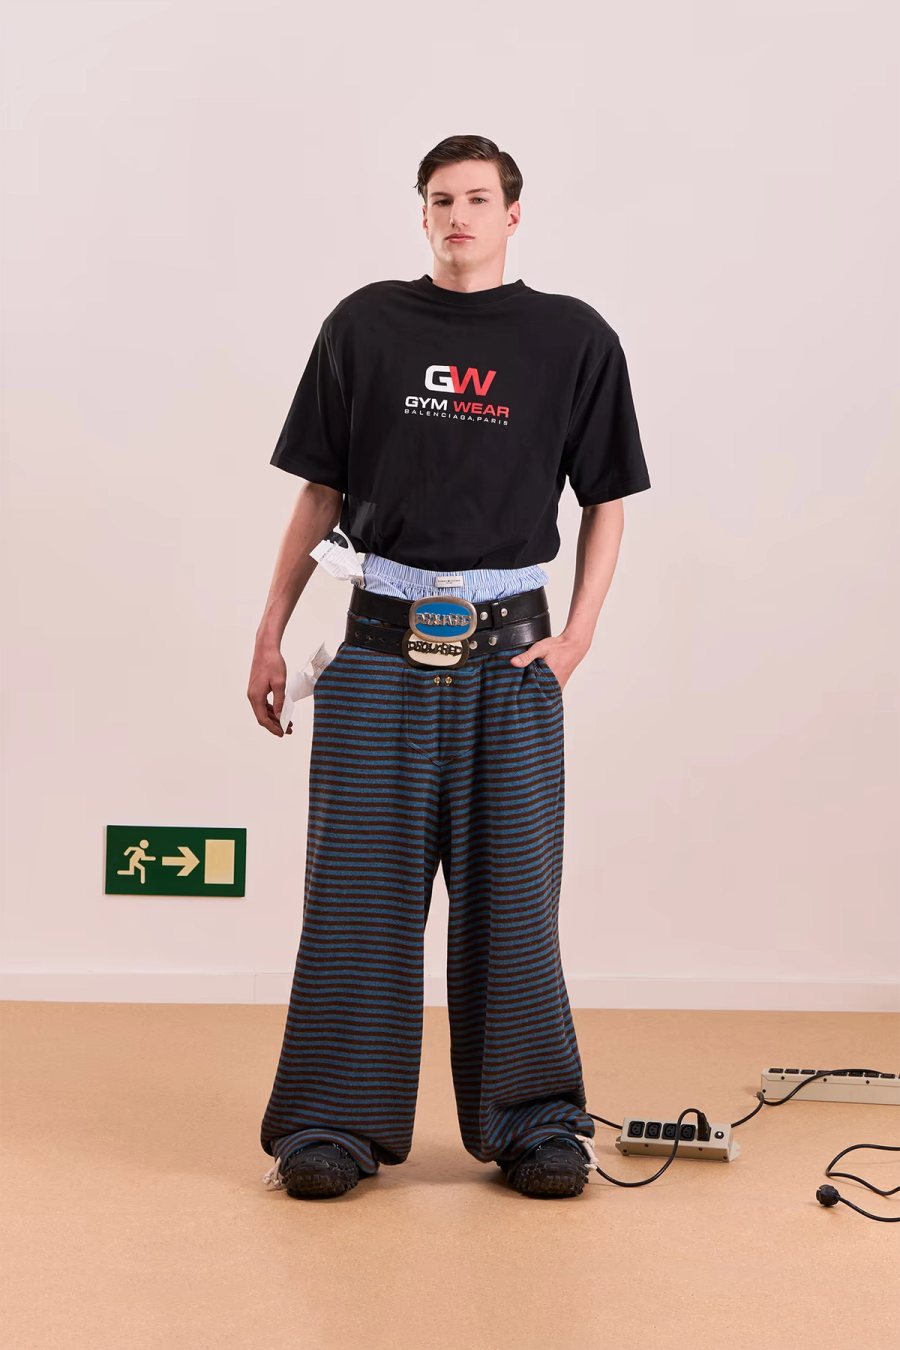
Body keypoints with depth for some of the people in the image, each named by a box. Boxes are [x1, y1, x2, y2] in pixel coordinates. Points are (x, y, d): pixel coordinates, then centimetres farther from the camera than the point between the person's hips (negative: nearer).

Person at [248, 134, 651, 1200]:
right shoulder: (366, 326, 7)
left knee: (511, 891, 4)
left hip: (508, 652, 0)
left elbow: (607, 501, 9)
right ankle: (333, 1124, 12)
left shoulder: (575, 339, 5)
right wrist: (271, 633, 7)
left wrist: (575, 637, -2)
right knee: (358, 888, 2)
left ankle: (533, 1123, 16)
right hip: (380, 644, 1)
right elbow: (320, 492, 10)